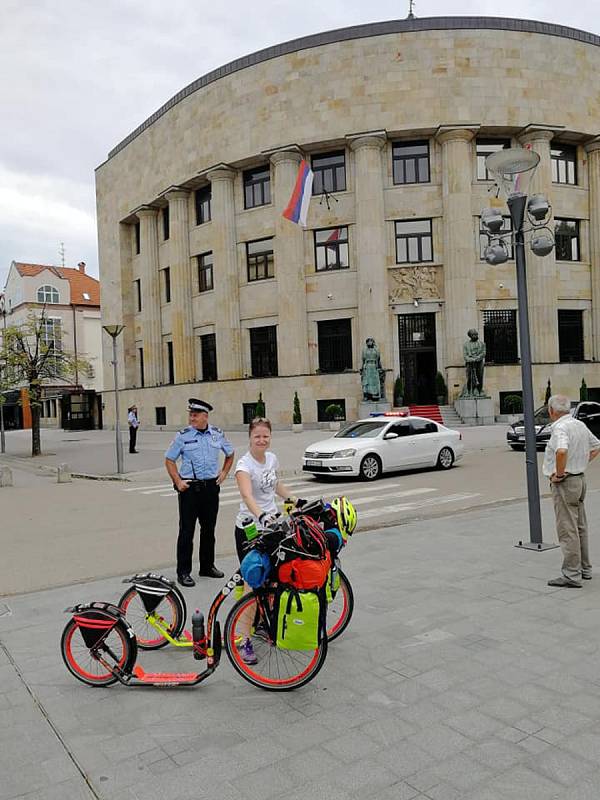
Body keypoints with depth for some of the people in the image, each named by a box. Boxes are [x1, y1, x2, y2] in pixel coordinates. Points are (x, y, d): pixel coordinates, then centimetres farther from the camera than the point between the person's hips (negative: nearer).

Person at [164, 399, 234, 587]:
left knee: (209, 529, 13)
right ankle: (183, 572, 6)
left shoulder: (218, 434, 4)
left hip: (211, 487, 3)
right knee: (187, 530, -2)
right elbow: (169, 460, 3)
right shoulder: (183, 436, -4)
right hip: (189, 488, -3)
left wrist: (224, 473, 11)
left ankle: (207, 566, 27)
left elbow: (230, 454, 21)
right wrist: (178, 481, -6)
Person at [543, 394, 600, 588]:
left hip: (564, 483, -9)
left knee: (567, 530, -5)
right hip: (580, 479, 10)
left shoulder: (560, 428, -19)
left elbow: (562, 451, -38)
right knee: (580, 527, 17)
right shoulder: (580, 425, 10)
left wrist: (559, 474, -24)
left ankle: (571, 575, -1)